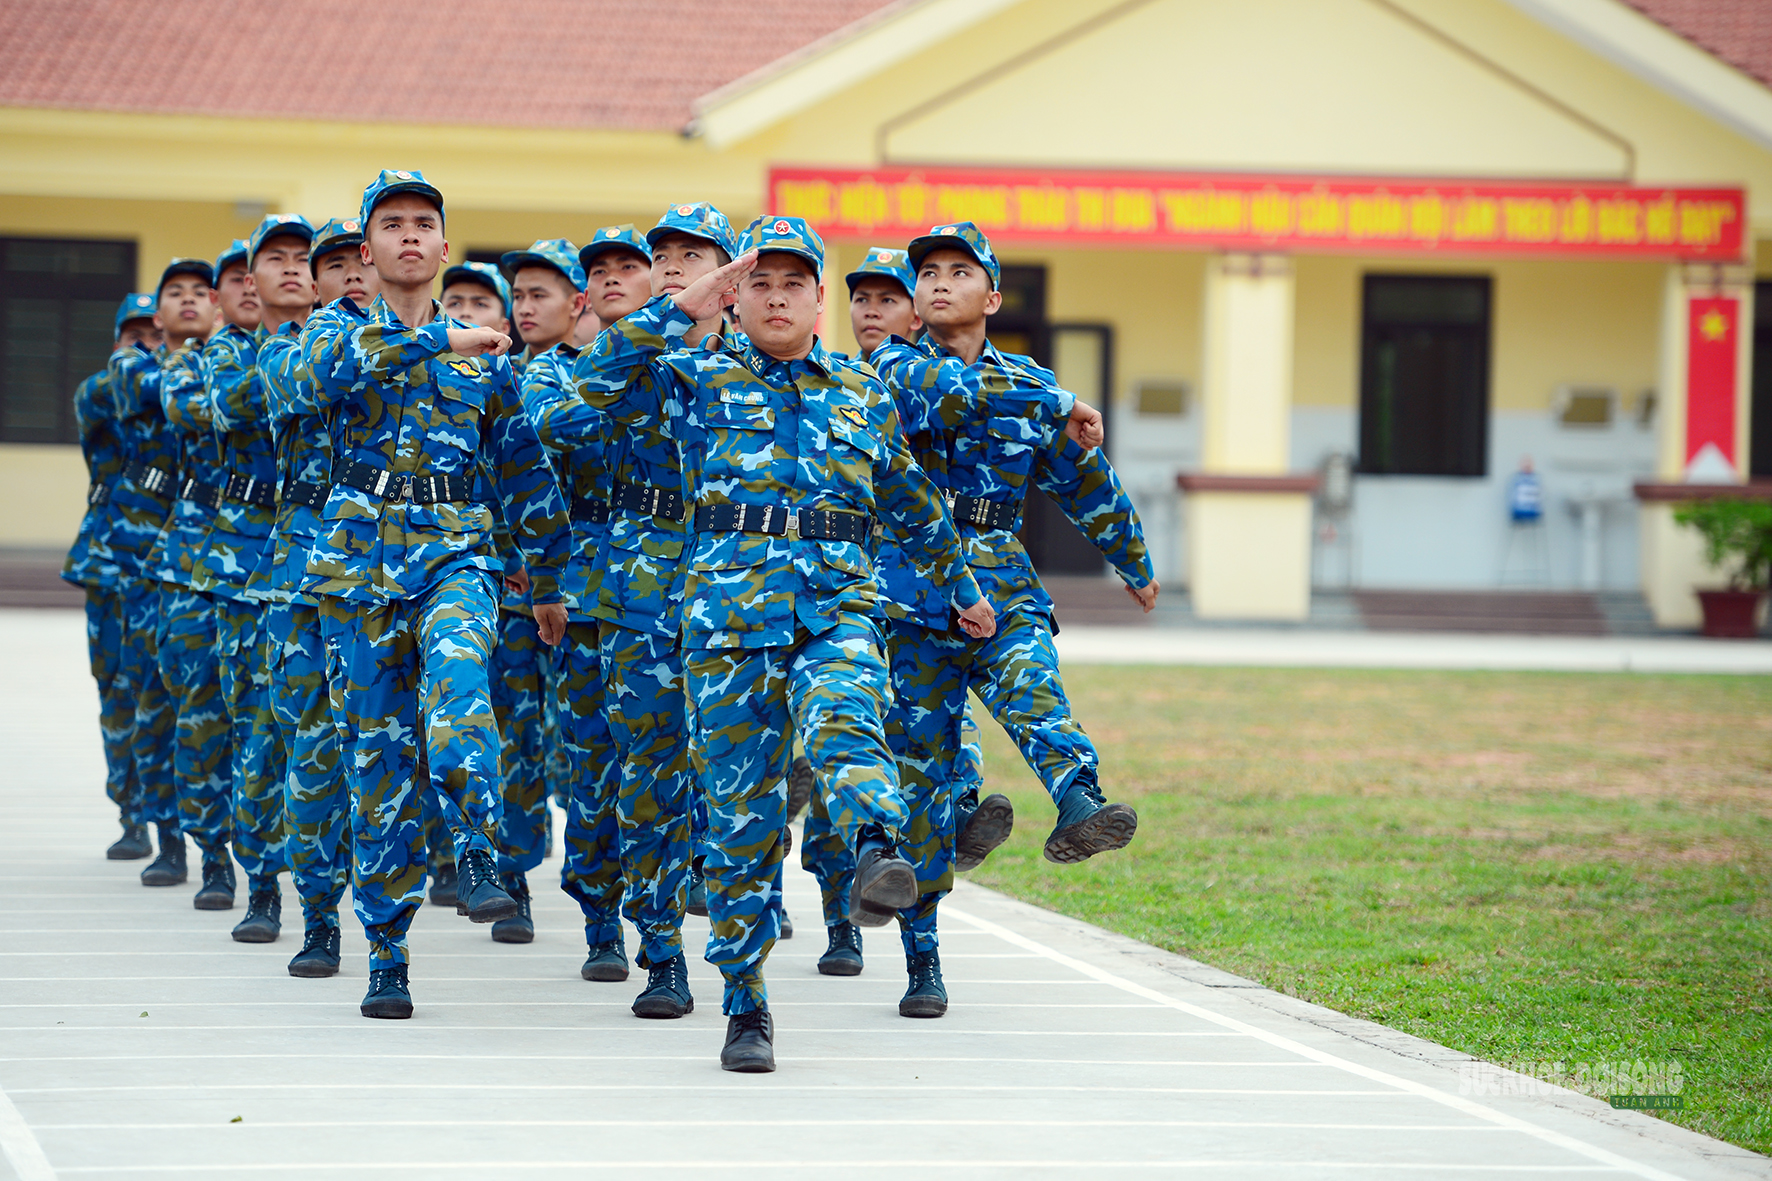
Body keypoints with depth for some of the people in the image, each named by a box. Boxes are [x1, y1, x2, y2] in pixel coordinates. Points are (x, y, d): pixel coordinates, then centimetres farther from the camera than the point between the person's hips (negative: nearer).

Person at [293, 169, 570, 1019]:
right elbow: (326, 372, -19)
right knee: (377, 751, 0)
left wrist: (547, 581, 18)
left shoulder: (484, 354, 12)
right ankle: (386, 954, 7)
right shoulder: (342, 332, 7)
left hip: (455, 555, 0)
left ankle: (477, 863, -34)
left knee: (456, 680, -33)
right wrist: (438, 342, -23)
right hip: (359, 560, 0)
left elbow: (524, 471, 17)